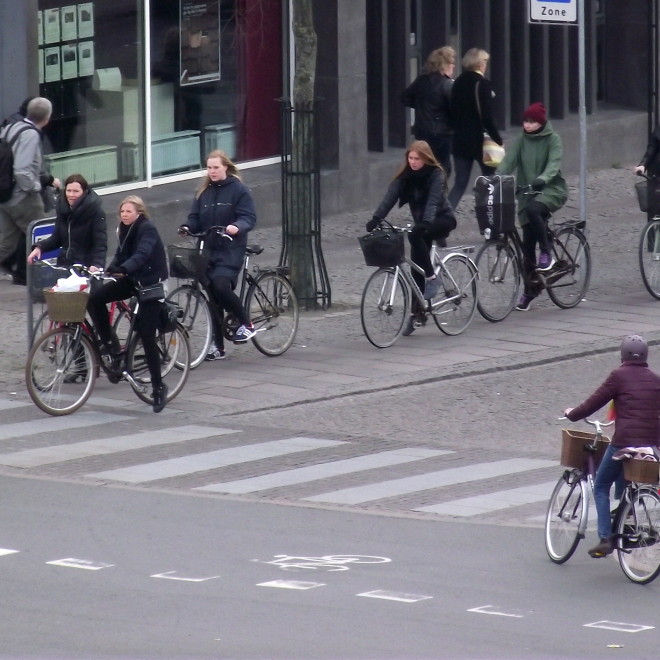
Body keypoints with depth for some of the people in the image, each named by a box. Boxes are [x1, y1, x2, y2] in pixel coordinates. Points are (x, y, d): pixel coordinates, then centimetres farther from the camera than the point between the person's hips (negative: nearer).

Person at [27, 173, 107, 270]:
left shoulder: (95, 211, -9)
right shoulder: (62, 207, 7)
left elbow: (100, 244, -14)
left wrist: (97, 265, -33)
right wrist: (39, 247, -3)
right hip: (64, 264, 5)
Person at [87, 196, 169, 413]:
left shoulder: (148, 229, -19)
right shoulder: (124, 230, 5)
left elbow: (141, 254, -34)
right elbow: (121, 255, 5)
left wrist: (122, 269, -49)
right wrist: (108, 269, -11)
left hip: (151, 283, -7)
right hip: (132, 280, 7)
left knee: (147, 336, -9)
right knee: (95, 297, -14)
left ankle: (158, 387, 2)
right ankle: (110, 344, 0)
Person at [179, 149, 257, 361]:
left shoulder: (239, 190, -3)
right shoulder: (204, 192, 12)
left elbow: (249, 217, -10)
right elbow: (195, 218, 11)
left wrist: (237, 227, -30)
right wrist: (187, 227, -10)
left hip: (230, 250, -5)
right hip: (208, 249, 5)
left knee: (221, 286, -25)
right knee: (212, 295, 5)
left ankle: (246, 324, -4)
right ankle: (217, 345, 11)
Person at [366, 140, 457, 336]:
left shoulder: (436, 175, -16)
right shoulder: (404, 176, -4)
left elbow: (433, 201, -30)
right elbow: (389, 198, -15)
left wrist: (425, 222, -47)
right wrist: (375, 220, -30)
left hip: (442, 219, -6)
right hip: (423, 223, 6)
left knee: (415, 235, -34)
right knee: (416, 268, -2)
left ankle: (431, 278, -23)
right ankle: (416, 313, 5)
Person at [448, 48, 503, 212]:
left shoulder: (458, 83, 7)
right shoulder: (482, 83, -13)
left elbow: (453, 112, 11)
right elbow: (487, 117, -17)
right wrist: (498, 140, -11)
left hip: (459, 140, 6)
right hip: (478, 140, -6)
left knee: (460, 183, 6)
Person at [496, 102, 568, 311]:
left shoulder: (553, 140, -5)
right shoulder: (521, 141, 4)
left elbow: (554, 164, -19)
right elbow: (508, 161, -7)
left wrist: (541, 179, -39)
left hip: (552, 190, -4)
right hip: (527, 192, 4)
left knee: (533, 208, -36)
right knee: (527, 244, 0)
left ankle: (547, 253, -19)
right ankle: (529, 290, 12)